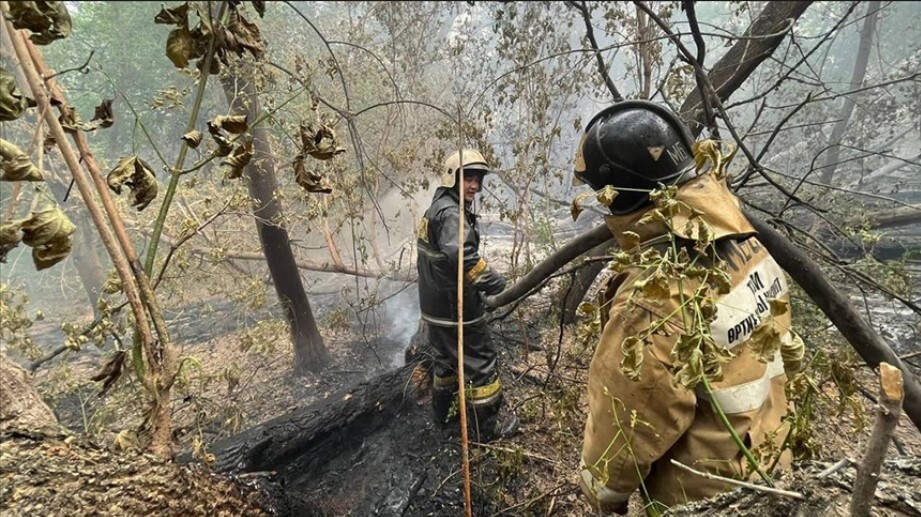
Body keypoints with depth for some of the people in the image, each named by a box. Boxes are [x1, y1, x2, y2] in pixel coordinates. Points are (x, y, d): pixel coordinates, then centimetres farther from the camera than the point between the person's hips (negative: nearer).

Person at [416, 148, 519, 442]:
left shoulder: (434, 209, 11)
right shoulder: (451, 213, -21)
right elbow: (462, 256, -38)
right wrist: (495, 283, -30)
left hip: (433, 307, 10)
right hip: (455, 308, -10)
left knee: (444, 359, 23)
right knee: (480, 364, 4)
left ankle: (444, 414, 40)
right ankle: (486, 427, 18)